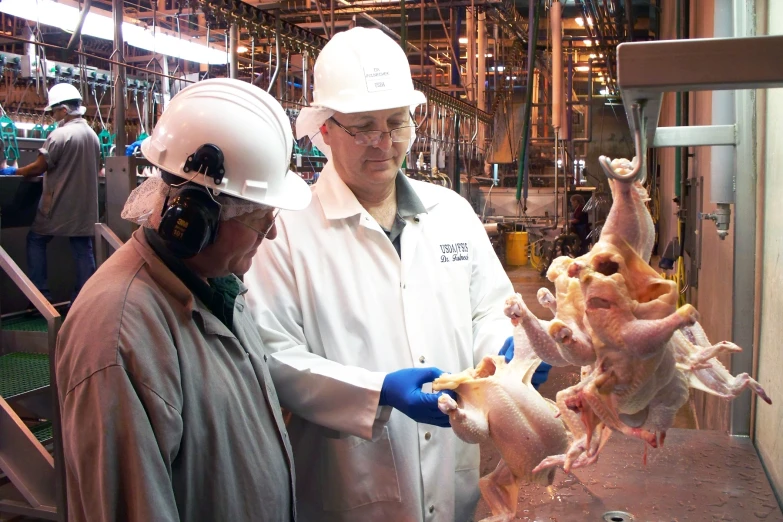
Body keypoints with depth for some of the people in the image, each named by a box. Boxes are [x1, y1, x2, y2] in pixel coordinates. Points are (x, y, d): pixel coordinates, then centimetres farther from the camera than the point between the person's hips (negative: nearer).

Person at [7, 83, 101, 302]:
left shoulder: (60, 134, -16)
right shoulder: (93, 135, 7)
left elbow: (39, 168, -12)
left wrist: (13, 172, 4)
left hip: (59, 205, -6)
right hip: (84, 206, 6)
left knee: (36, 240, 11)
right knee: (83, 251, 7)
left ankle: (40, 294, 10)